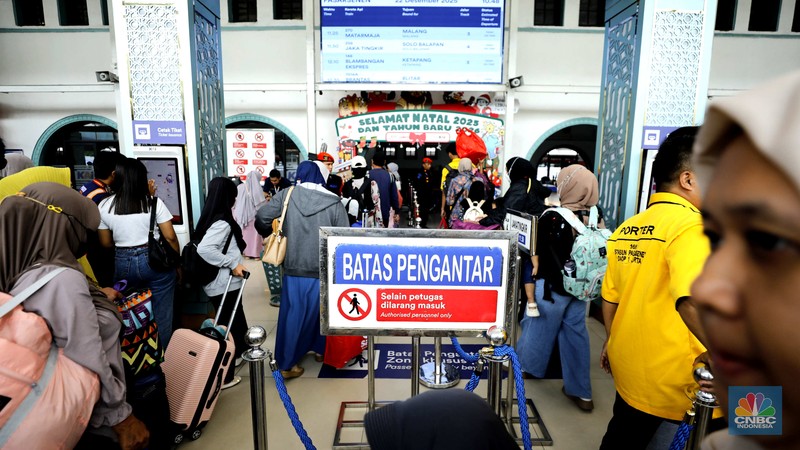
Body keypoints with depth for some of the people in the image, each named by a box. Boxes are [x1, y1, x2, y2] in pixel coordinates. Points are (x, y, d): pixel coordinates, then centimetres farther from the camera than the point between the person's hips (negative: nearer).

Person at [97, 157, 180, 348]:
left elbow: (106, 243, 8)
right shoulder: (153, 202, -9)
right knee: (162, 314, 7)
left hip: (123, 263, 3)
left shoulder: (104, 206, -1)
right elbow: (170, 237, -8)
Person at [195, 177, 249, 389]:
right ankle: (223, 377, 17)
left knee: (236, 323, 24)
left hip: (222, 283, 9)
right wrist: (233, 264, -24)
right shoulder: (222, 222, -21)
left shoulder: (213, 218, 6)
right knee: (229, 330, 5)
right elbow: (204, 249, -32)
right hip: (224, 284, -9)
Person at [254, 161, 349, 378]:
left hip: (294, 268, 1)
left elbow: (261, 217, -6)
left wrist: (269, 233, 16)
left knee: (293, 314, 10)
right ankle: (321, 349, 36)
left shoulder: (287, 195, -4)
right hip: (324, 269, -1)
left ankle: (286, 363, 17)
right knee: (321, 311, 19)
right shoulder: (334, 203, -8)